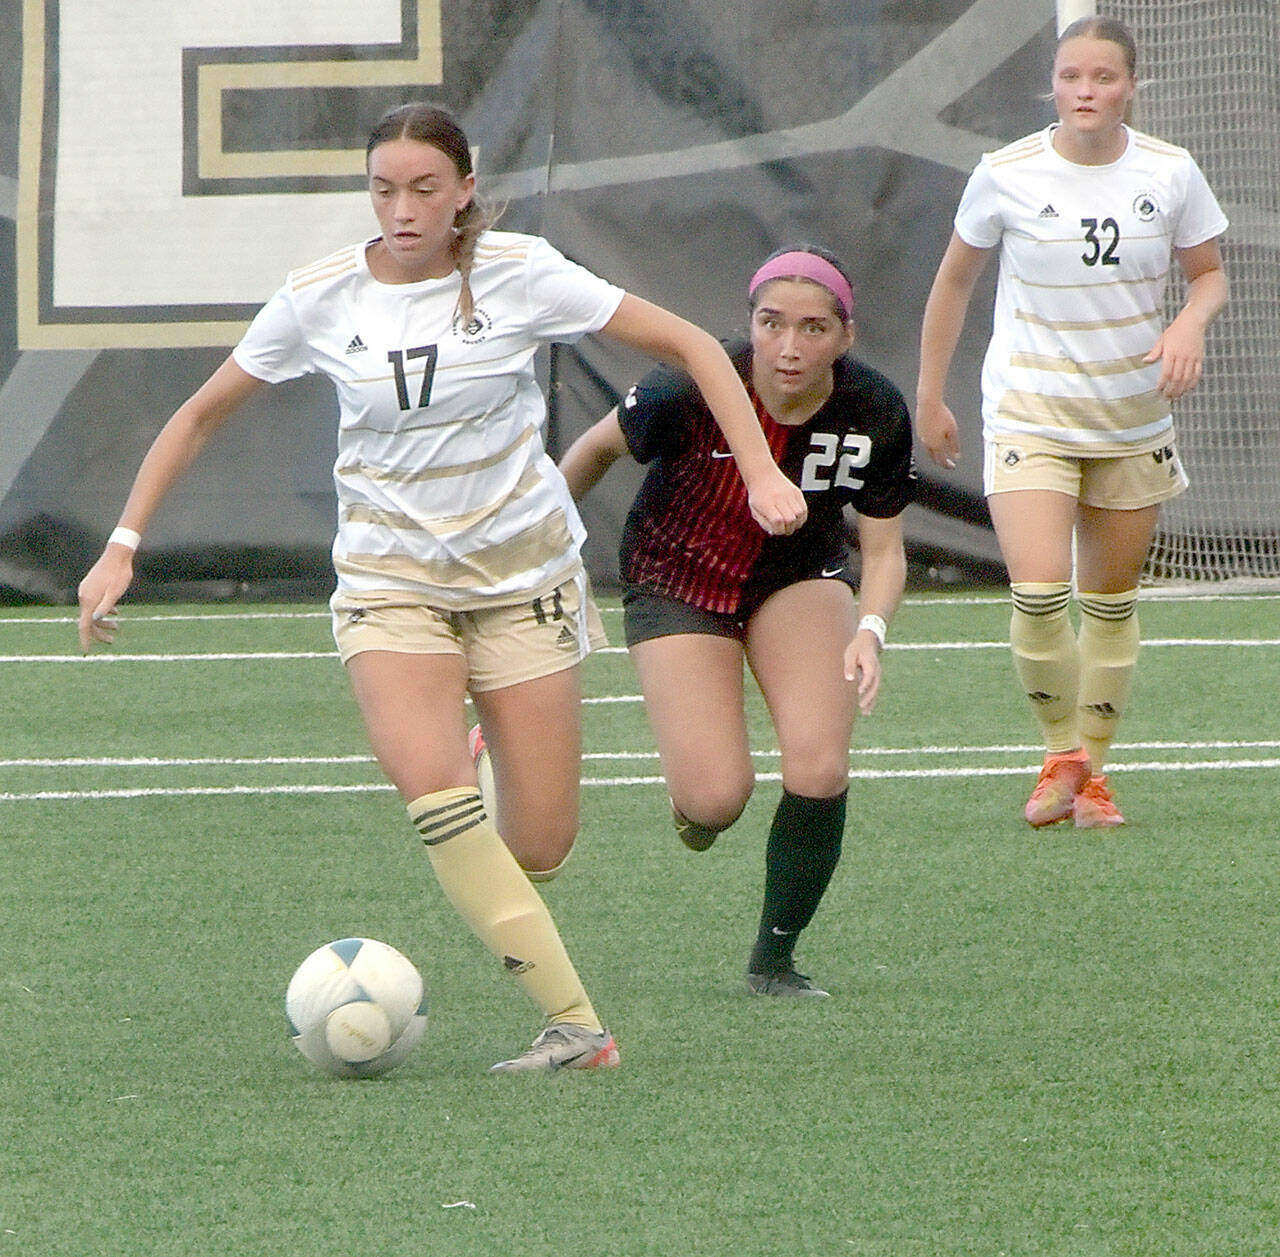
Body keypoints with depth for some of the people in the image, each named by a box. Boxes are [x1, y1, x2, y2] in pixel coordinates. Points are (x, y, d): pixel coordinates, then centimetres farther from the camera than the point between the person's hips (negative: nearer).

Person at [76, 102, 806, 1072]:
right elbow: (203, 415, 8)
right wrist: (123, 546, 3)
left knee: (542, 845, -5)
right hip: (390, 578, 0)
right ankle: (574, 1020, -26)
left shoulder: (519, 273, -10)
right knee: (430, 783, -28)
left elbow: (690, 345, -4)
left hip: (522, 570, 0)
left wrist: (761, 472, -13)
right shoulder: (321, 299, -6)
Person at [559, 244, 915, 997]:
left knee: (820, 772, -19)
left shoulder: (876, 414, -22)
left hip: (803, 575, 2)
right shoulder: (693, 390, -30)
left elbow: (883, 546, -10)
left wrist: (869, 630, -29)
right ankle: (693, 800, 24)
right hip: (676, 581, -2)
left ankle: (775, 958, 4)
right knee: (718, 799, -16)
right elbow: (599, 448, -9)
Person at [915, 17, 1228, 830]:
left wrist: (1191, 323, -16)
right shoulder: (1007, 176, -8)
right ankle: (1061, 750, 2)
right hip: (1030, 415, -2)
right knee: (1038, 592, -19)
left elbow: (1210, 274, 7)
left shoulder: (1172, 174, -5)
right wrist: (930, 396, 7)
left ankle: (1093, 770, 23)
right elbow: (955, 281, 5)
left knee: (1112, 601, 8)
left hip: (1134, 419, 2)